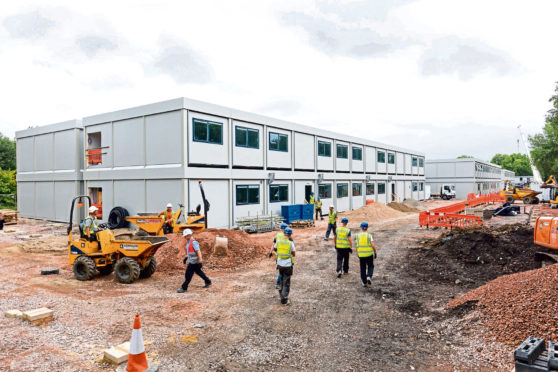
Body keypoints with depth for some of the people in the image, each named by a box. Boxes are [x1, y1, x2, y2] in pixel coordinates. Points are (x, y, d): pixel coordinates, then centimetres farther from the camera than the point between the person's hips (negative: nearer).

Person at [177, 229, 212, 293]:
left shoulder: (194, 242, -21)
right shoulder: (188, 242, 8)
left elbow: (198, 252, -23)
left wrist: (200, 261, -25)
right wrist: (186, 258, 19)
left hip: (194, 262, -10)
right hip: (191, 261, 10)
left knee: (188, 275, -4)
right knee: (199, 272, 20)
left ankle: (184, 288, 5)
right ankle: (208, 282, 32)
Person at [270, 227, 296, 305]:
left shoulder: (278, 241, -3)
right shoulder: (291, 242, -13)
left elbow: (273, 251, 7)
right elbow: (293, 254, -2)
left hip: (280, 264, 4)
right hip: (288, 265, -4)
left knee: (282, 281, 22)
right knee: (286, 283, 7)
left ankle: (282, 296, 28)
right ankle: (284, 300, 8)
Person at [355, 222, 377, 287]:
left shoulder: (358, 235, 2)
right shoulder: (369, 235, -6)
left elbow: (357, 246, 5)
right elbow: (373, 245, -14)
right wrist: (375, 252, -2)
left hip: (361, 255, 2)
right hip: (369, 254, -2)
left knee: (363, 269, 13)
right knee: (370, 266, 18)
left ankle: (364, 282, 15)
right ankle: (369, 277, -5)